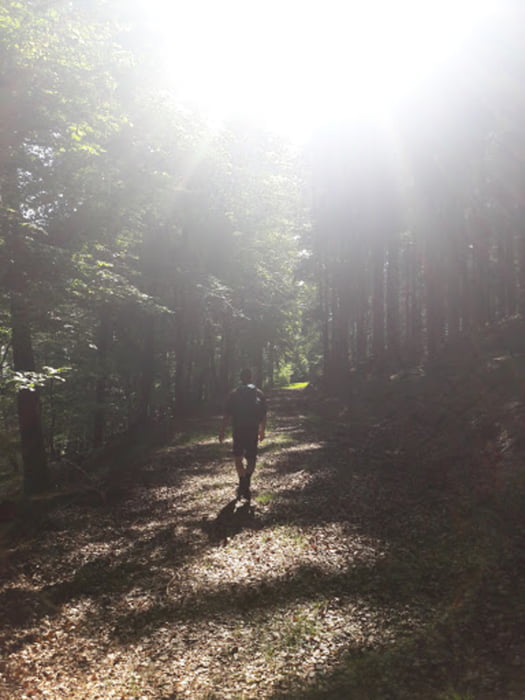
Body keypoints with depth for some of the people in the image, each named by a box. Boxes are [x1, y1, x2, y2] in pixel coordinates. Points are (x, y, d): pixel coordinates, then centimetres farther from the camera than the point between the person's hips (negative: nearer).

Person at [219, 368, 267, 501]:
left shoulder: (233, 394, -2)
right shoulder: (259, 394, 3)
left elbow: (227, 415, -5)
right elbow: (263, 416, 7)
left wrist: (222, 431, 2)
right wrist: (262, 431, 19)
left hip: (238, 431, -1)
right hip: (253, 431, 1)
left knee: (238, 458, 16)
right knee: (251, 459, 8)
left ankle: (243, 484, 14)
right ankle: (246, 482, -12)